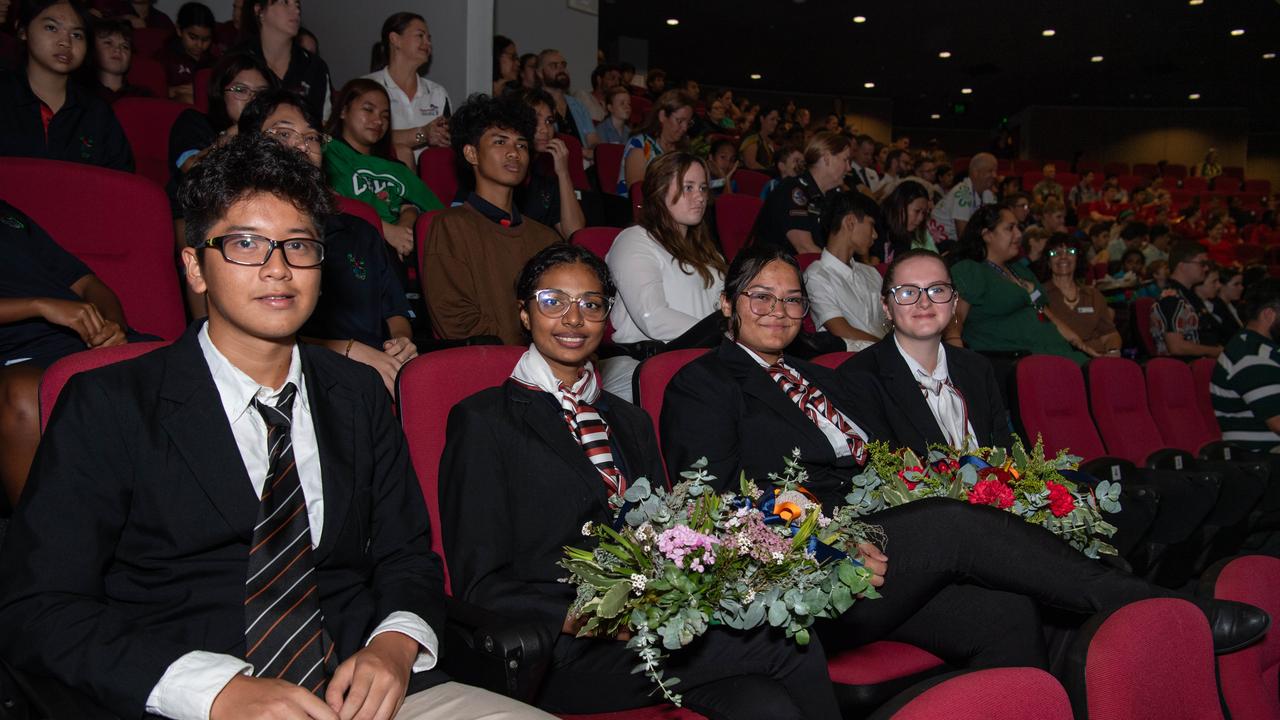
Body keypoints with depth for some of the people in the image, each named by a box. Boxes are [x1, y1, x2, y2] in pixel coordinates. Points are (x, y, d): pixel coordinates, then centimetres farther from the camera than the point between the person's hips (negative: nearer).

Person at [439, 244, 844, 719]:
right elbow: (480, 585, -5)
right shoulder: (482, 421, 1)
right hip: (562, 654, -5)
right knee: (788, 645, -23)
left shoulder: (631, 422, 21)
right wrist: (581, 621, -21)